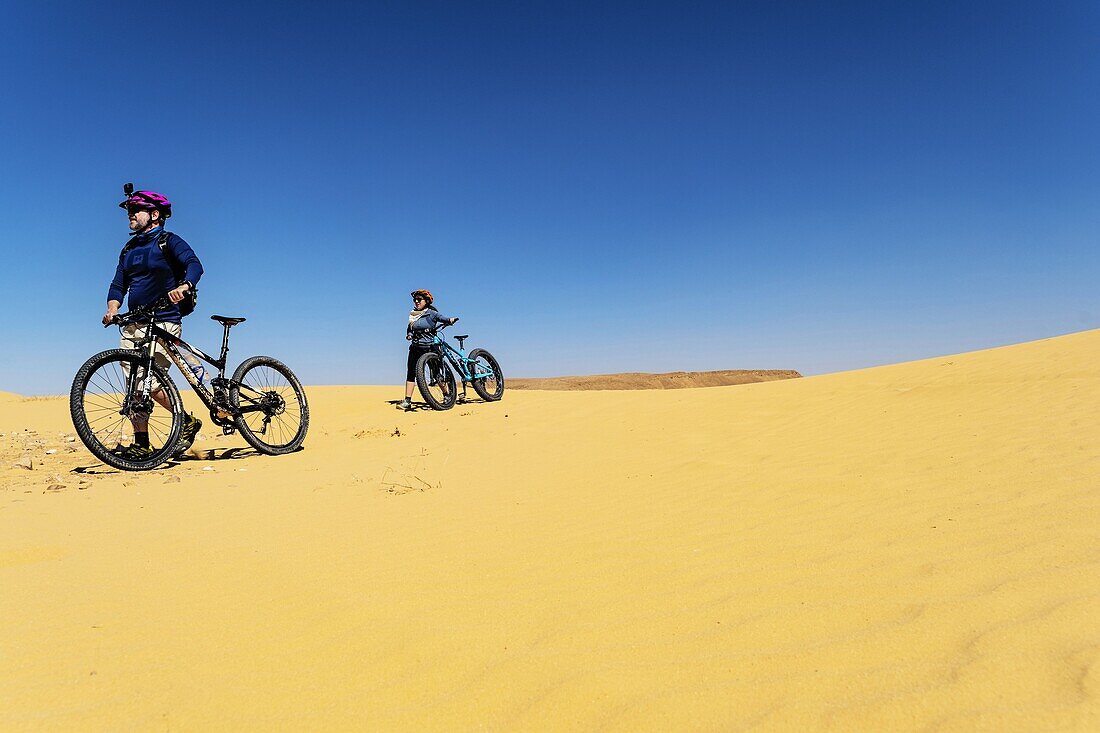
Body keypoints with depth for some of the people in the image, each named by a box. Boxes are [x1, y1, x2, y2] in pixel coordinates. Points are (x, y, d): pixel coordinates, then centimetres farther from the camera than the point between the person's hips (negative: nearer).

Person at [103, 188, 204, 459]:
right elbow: (118, 284, 16)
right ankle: (141, 444, 8)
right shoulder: (129, 249, 19)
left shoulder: (169, 241, 0)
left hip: (163, 323, -7)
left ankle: (188, 422, 4)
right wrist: (112, 308, -4)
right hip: (133, 325, 7)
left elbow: (194, 264, -18)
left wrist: (183, 286, -38)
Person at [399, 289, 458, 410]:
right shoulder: (412, 314, 12)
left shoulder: (431, 313, -3)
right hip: (415, 347, 5)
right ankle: (407, 401, -1)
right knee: (410, 373, -2)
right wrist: (409, 335, 0)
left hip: (430, 347, -5)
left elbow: (443, 319, -13)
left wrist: (450, 320, -35)